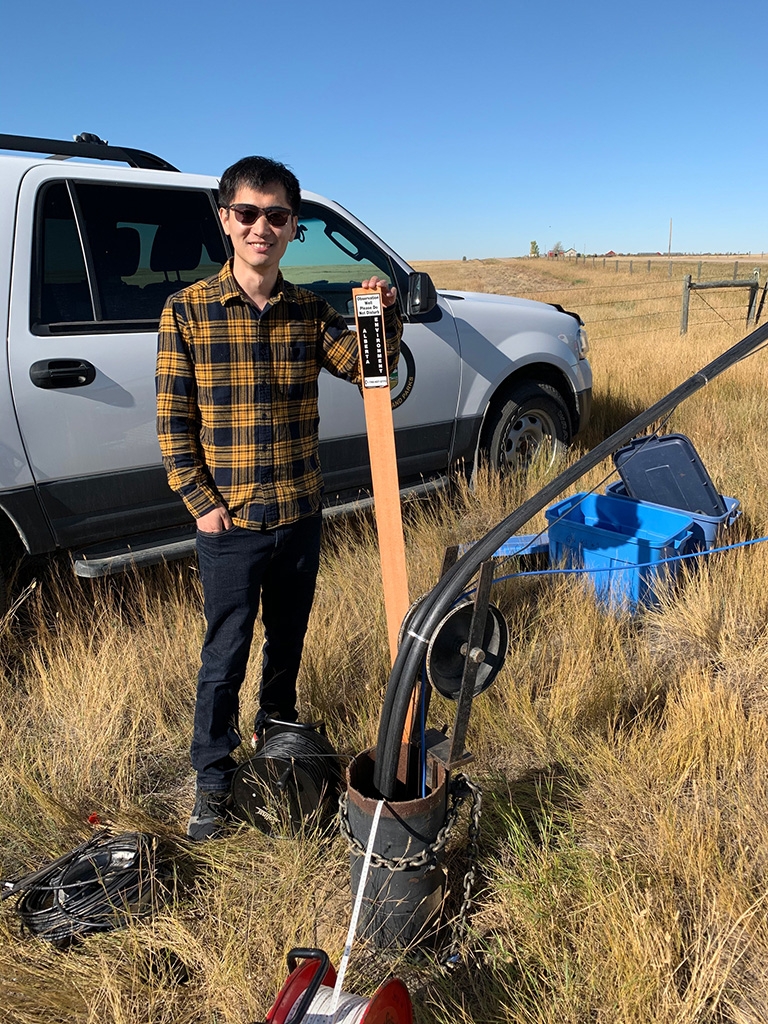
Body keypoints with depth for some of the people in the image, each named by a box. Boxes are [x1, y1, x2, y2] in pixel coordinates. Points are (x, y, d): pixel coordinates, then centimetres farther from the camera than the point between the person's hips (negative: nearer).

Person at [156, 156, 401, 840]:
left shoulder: (310, 310, 3)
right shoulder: (188, 310, -7)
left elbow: (368, 368, -8)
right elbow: (173, 422, -6)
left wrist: (384, 321, -26)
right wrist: (202, 503, -10)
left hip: (300, 518, 4)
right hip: (230, 526, -3)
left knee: (287, 643, 21)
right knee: (225, 657, 9)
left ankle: (276, 735, 47)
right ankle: (212, 777, 31)